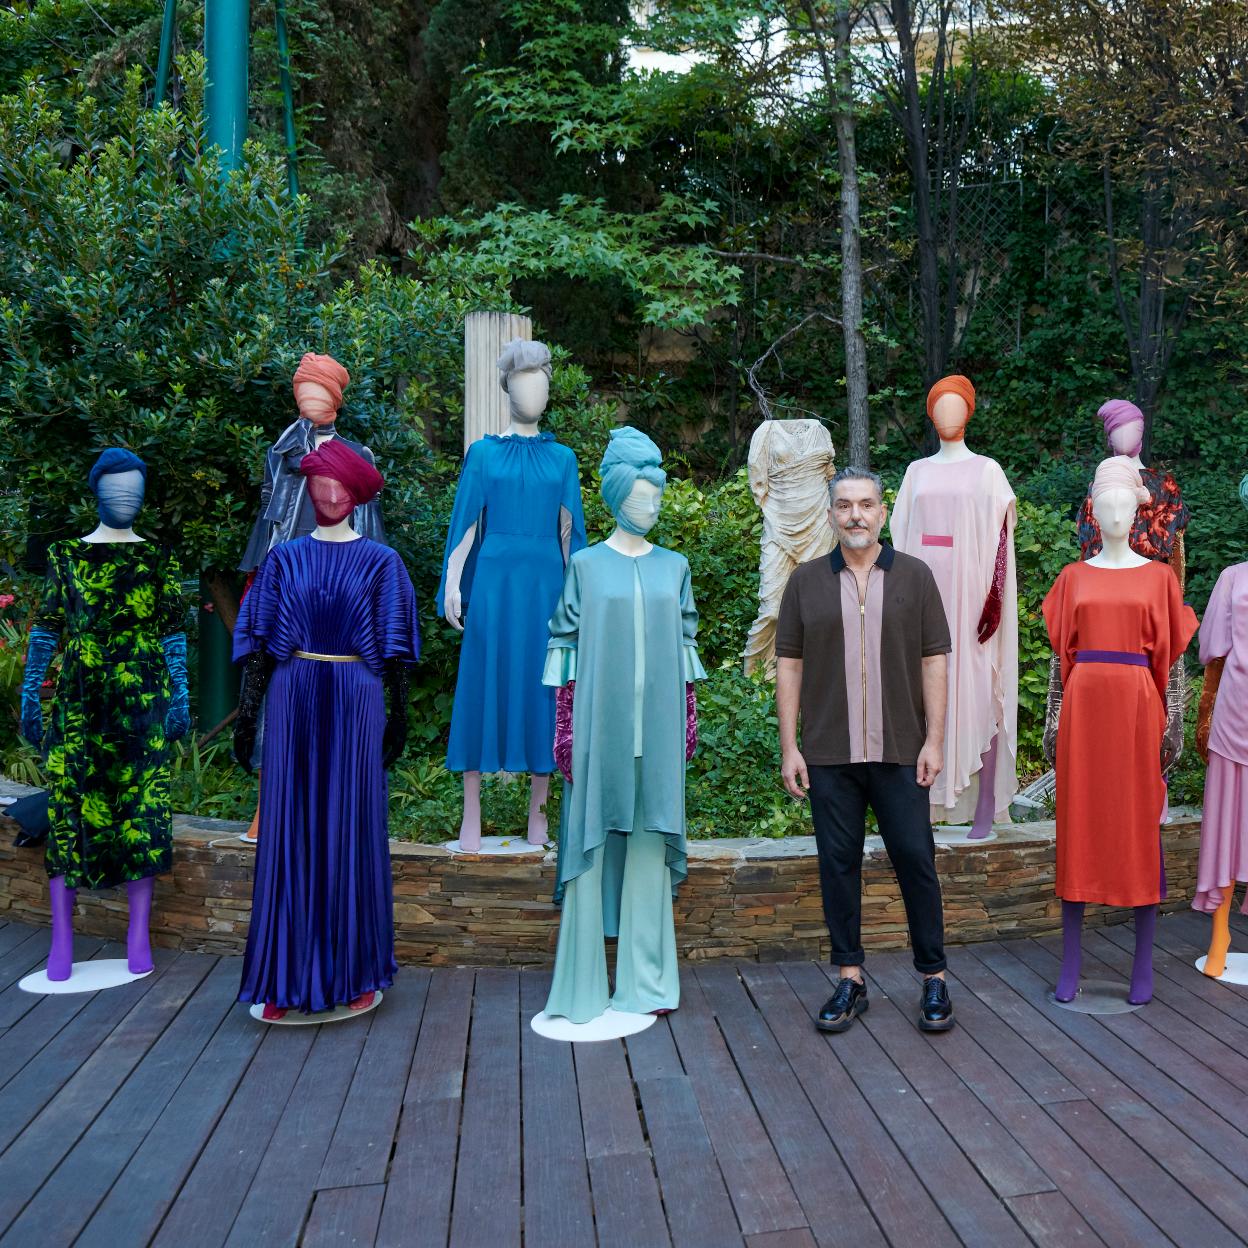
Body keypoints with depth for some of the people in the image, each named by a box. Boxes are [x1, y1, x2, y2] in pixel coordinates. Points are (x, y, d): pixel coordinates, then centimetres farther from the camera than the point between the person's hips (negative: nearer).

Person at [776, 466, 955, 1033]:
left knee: (915, 860, 4)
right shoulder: (806, 581, 6)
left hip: (900, 752, -1)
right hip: (828, 753, 1)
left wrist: (934, 741, -4)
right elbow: (789, 666, 4)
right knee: (838, 864, 7)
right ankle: (850, 979, 20)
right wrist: (789, 747, -1)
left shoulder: (915, 576, 5)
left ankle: (934, 978, 20)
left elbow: (935, 662, 3)